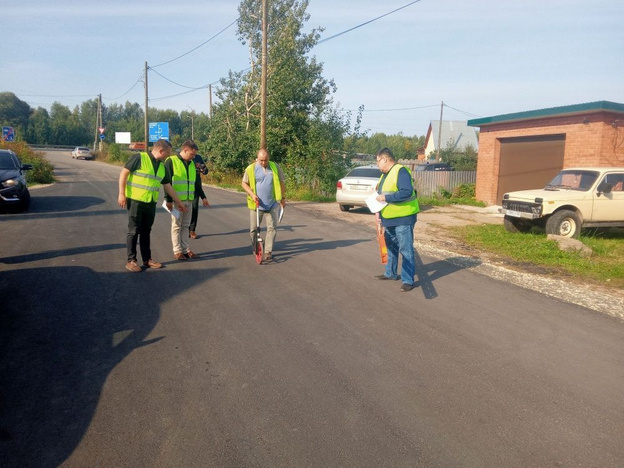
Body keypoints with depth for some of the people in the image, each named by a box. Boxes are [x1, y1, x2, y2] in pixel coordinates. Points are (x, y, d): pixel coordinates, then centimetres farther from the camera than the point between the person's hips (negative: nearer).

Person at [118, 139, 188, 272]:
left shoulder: (162, 166, 11)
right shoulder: (139, 158, -11)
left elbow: (167, 186, 18)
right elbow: (124, 173, -11)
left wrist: (179, 202, 21)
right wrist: (121, 194, -16)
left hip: (151, 203, 6)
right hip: (135, 200, -6)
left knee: (146, 232, 13)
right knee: (134, 231, 0)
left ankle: (147, 259, 20)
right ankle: (131, 261, 8)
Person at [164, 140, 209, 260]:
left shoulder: (192, 163, 12)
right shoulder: (171, 161, -8)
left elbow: (197, 182, 19)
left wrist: (203, 197, 17)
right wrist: (168, 199, -14)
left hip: (188, 200, 6)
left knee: (185, 225, 11)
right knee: (176, 226, 3)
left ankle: (185, 249, 19)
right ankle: (177, 251, 9)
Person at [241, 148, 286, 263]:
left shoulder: (275, 167, 4)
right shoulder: (251, 168, -1)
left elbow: (281, 183, 11)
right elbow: (244, 183, 3)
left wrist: (283, 198, 11)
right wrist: (252, 194, -12)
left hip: (273, 203, 1)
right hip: (256, 204, -1)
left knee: (271, 228, -2)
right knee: (253, 229, 5)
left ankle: (268, 252, 4)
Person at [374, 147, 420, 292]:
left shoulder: (400, 171, -17)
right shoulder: (385, 175, 14)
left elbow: (407, 192, -28)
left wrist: (386, 197, -26)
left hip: (403, 219, -10)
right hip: (389, 219, 10)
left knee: (406, 250, -4)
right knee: (391, 247, 21)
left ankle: (408, 280, 2)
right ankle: (391, 273, 36)